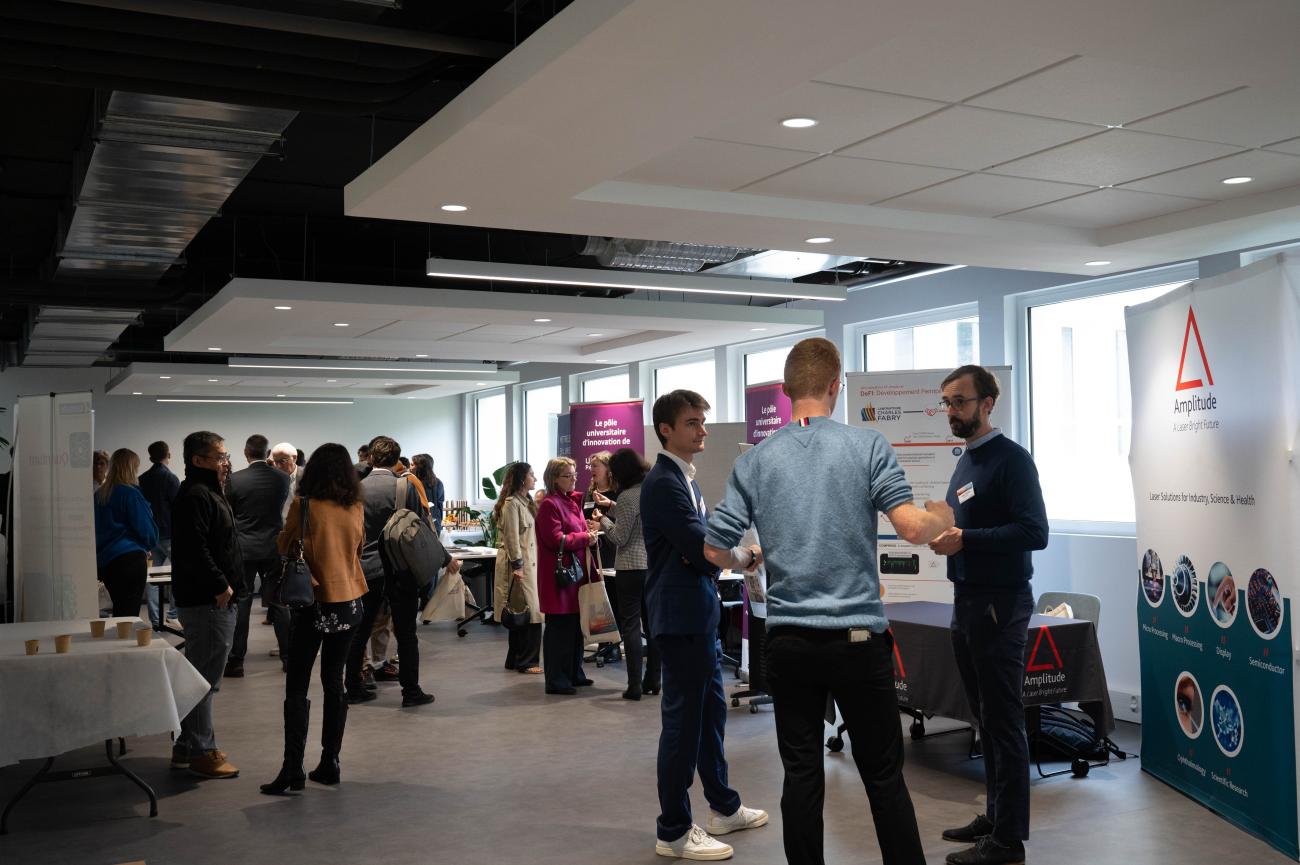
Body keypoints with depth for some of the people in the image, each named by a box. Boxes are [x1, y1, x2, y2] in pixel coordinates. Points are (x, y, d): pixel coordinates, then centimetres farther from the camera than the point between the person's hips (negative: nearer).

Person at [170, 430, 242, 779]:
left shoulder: (207, 493, 20)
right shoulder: (195, 496, -15)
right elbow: (194, 549, -25)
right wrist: (220, 585, -21)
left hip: (214, 598, 11)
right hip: (207, 602, -11)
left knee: (201, 676, 18)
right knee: (205, 677, -5)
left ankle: (188, 747, 27)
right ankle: (201, 753, 1)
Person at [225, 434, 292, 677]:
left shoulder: (234, 480, -9)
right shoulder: (282, 478, -4)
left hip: (243, 550, -2)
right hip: (274, 548, 2)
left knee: (241, 604, 4)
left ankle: (236, 661, 5)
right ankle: (288, 656, 14)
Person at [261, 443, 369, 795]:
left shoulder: (304, 506, -12)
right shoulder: (357, 509, -1)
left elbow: (284, 547, 2)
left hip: (314, 604, -4)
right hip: (349, 603, 4)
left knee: (297, 688, 2)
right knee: (334, 683, 13)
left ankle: (293, 769, -2)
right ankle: (329, 763, 16)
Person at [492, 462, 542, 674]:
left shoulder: (526, 502, 18)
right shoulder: (511, 503, -11)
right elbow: (512, 538, -16)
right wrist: (517, 566, -19)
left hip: (530, 562, 9)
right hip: (519, 563, -9)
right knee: (529, 612, -9)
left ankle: (515, 660, 17)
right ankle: (526, 662, -3)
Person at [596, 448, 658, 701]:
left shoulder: (628, 496, -15)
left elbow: (620, 538, -13)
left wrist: (603, 519, 2)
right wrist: (612, 506, 30)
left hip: (631, 568, -7)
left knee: (630, 625, -1)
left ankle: (635, 685, -1)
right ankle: (653, 680, 21)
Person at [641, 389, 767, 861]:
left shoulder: (686, 479, 15)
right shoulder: (663, 483, -17)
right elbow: (704, 548, -23)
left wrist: (711, 552, -9)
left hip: (701, 613, 10)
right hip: (682, 616, -10)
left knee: (711, 710, 19)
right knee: (683, 718, -2)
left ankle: (723, 807, 34)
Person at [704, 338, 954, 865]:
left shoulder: (754, 461, 1)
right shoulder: (868, 447, -6)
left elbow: (715, 549, 2)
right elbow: (913, 527, -15)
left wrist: (748, 561, 24)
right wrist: (944, 515, 8)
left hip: (788, 640, 2)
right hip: (858, 639, -2)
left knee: (801, 776, 9)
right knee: (883, 774, 9)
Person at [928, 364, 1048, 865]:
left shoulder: (1010, 459, -12)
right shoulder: (965, 461, 15)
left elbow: (1034, 532, -20)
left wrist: (965, 539, -24)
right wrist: (942, 531, 4)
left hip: (999, 604, -9)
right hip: (967, 601, 9)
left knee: (1004, 722, -1)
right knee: (985, 717, 16)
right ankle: (995, 815, 27)